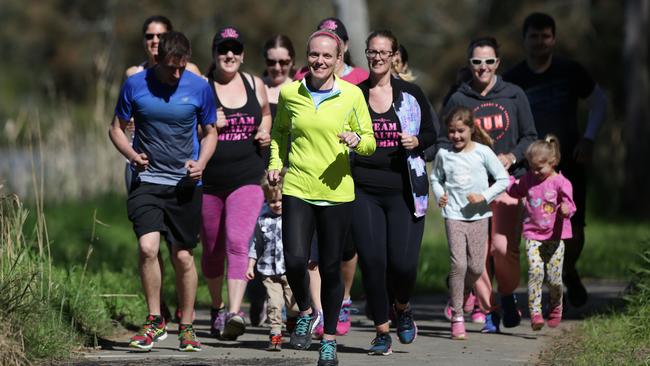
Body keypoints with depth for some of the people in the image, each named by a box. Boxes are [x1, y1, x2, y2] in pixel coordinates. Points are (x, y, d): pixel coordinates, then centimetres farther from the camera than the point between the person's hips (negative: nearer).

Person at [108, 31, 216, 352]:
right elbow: (117, 128, 8)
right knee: (147, 247, -19)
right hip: (147, 180, -1)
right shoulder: (135, 85, -3)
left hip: (185, 183, 1)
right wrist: (132, 154, -11)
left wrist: (200, 162, -7)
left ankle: (186, 327, 20)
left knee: (183, 256, 5)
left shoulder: (199, 88, -2)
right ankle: (154, 322, -3)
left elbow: (209, 132, 11)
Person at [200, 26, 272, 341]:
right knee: (212, 249, 12)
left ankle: (235, 313, -28)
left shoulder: (255, 85, 6)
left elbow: (265, 114, 25)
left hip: (247, 178, 0)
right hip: (208, 181, 0)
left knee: (238, 243, -19)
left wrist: (265, 133, 4)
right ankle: (217, 307, 36)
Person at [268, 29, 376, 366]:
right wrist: (275, 162, 6)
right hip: (297, 189, 0)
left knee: (331, 267, 5)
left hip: (336, 192, 0)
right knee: (295, 260, -14)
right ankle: (305, 313, 16)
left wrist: (356, 140, -17)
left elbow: (370, 143, 5)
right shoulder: (290, 94, 3)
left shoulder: (352, 95, -1)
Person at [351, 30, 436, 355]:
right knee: (372, 260, -7)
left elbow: (431, 135, 13)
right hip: (364, 190, 1)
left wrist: (416, 141, -8)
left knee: (403, 262, -10)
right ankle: (382, 331, 7)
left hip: (404, 190, -1)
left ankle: (402, 307, 24)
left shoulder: (410, 94, 6)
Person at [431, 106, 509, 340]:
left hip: (478, 215, 0)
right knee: (458, 263, -11)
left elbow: (503, 179, 1)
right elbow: (435, 177, 19)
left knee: (476, 266, -1)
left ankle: (461, 294, 31)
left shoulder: (483, 152, -2)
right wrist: (439, 195, 0)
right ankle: (457, 317, -5)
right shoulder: (443, 154, 2)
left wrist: (484, 196, -11)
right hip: (453, 215, 0)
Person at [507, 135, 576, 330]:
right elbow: (515, 191, 29)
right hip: (533, 235, 2)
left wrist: (566, 209, -38)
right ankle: (535, 312, -16)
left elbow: (568, 203, -16)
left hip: (555, 236, -2)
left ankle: (555, 309, 29)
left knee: (554, 278, 1)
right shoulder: (529, 179, 8)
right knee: (535, 271, -16)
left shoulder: (561, 183, -7)